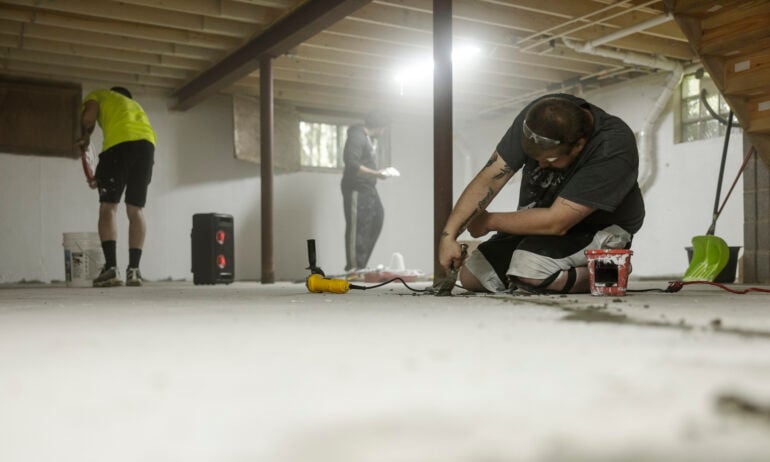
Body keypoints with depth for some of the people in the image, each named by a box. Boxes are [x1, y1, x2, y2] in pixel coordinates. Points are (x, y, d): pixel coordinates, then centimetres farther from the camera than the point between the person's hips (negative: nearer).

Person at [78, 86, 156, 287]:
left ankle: (111, 267, -11)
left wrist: (85, 137, 26)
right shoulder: (134, 104, 40)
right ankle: (134, 269, 4)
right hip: (147, 142, 5)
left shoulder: (98, 95, 26)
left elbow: (88, 117, 4)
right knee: (136, 210, 8)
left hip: (120, 141, -5)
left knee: (108, 206, -1)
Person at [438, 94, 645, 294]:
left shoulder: (614, 149, -33)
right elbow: (489, 179, -18)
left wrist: (489, 221, -19)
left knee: (527, 269, -34)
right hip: (539, 220, 7)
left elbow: (556, 222, -31)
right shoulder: (538, 116, -17)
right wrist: (448, 235, -27)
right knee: (471, 278, 2)